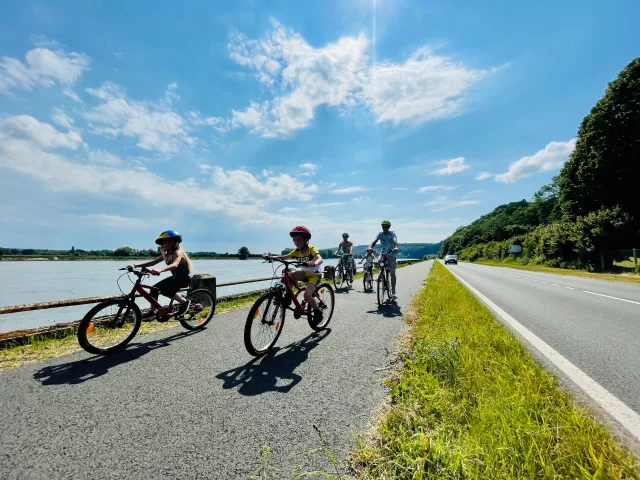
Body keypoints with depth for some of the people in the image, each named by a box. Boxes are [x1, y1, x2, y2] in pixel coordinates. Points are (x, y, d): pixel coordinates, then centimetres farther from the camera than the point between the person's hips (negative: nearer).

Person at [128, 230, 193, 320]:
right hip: (175, 277, 9)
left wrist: (160, 270, -56)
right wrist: (135, 265, -11)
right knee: (154, 288, 1)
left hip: (184, 278, -9)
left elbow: (174, 265, -41)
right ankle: (151, 312, 14)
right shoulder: (166, 254, 5)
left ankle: (184, 302, -8)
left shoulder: (178, 252, -21)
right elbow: (152, 262, 0)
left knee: (165, 290, -26)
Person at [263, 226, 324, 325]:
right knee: (288, 276, -20)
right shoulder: (296, 251, -4)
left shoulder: (311, 249, -23)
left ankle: (318, 312, 3)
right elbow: (284, 257, -10)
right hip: (305, 273, 6)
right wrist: (270, 256, -24)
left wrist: (314, 263, -64)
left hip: (315, 274, -6)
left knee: (307, 295, -22)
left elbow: (320, 259, -40)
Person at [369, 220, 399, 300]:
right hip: (383, 253, 2)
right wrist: (370, 247, -37)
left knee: (392, 273, -7)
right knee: (377, 262, -31)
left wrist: (396, 247, -52)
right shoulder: (380, 234, -2)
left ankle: (393, 292, 1)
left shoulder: (392, 234, -10)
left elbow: (395, 241, -30)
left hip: (391, 254, -2)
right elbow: (374, 241, -16)